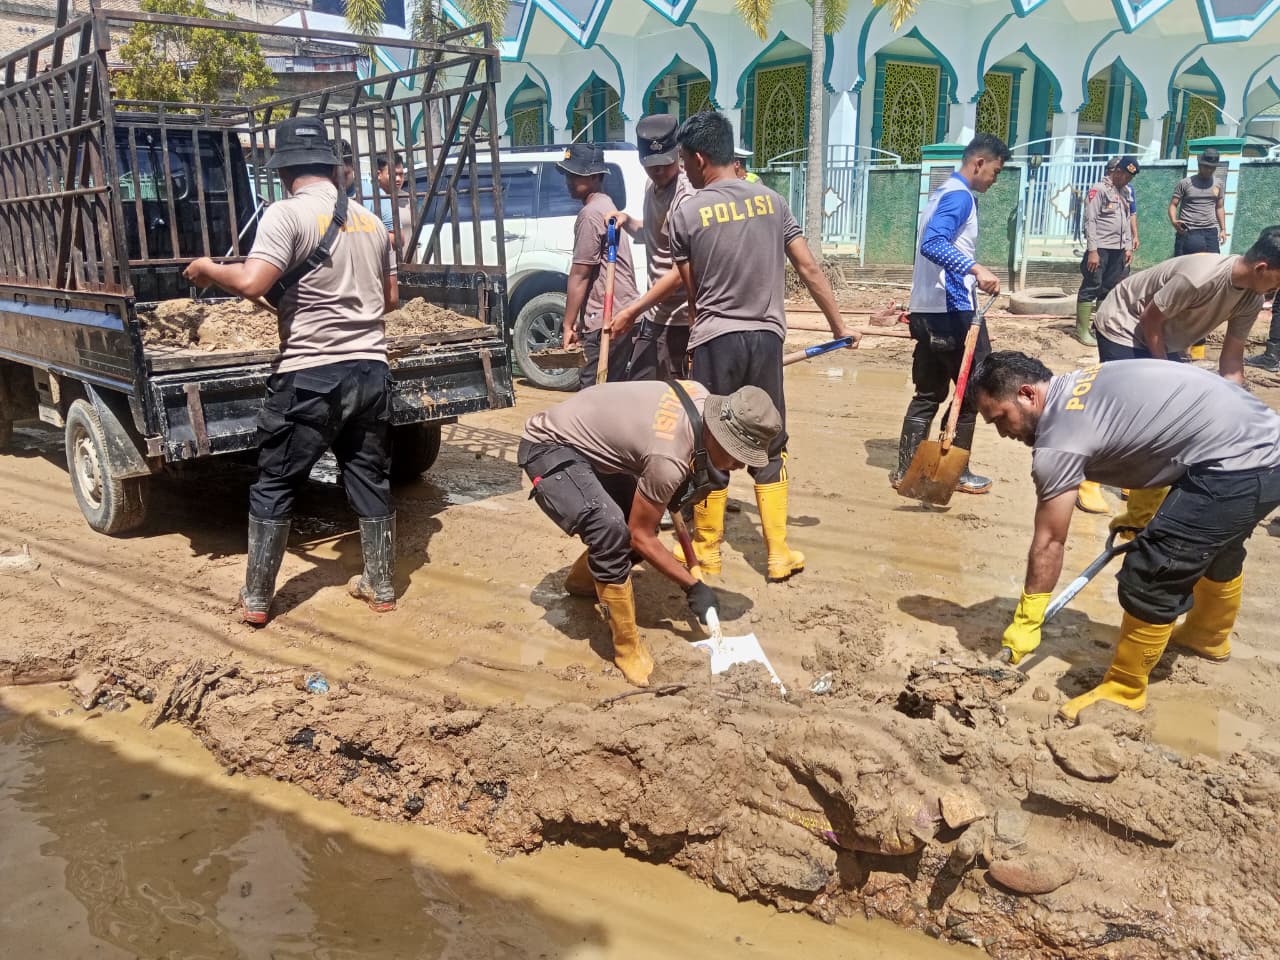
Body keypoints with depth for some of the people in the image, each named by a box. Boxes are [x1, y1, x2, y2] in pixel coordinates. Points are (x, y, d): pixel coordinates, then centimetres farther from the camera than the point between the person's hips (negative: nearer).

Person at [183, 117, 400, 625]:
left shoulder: (287, 214, -7)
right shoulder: (370, 221, 12)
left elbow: (251, 283, -19)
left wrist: (207, 268, 0)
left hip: (310, 376, -5)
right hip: (370, 370, 5)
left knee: (274, 484, 8)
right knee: (370, 479, 15)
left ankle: (256, 599, 15)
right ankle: (381, 588, 23)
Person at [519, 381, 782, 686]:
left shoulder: (702, 398, -9)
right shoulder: (669, 457, -32)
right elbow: (640, 536, -19)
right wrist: (692, 586, -12)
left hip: (583, 440, 10)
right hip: (549, 447, -10)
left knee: (637, 516, 17)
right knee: (612, 531, -31)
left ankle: (582, 580, 42)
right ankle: (627, 647, -14)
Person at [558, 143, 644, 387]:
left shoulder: (591, 214, -13)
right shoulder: (606, 206, 19)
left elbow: (580, 276, -14)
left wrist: (568, 325, -10)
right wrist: (581, 320, 21)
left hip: (607, 320, -10)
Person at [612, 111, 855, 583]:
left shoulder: (687, 212, -6)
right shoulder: (771, 200, 4)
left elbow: (691, 287, 2)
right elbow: (809, 269, 5)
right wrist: (839, 325, 13)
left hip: (715, 341, -3)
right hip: (766, 337, 4)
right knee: (769, 446, 11)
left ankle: (706, 552, 17)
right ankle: (779, 553, 14)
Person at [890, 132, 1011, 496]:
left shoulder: (944, 193, 19)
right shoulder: (960, 196, -13)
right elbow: (932, 244, -30)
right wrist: (976, 269, -41)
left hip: (928, 311, 9)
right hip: (952, 310, -9)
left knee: (928, 394, 12)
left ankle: (906, 470, 12)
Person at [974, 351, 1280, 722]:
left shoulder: (1059, 439, -18)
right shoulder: (1080, 387, 9)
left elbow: (1049, 542, -13)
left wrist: (1025, 623, -4)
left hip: (1237, 467, -11)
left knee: (1151, 577, -7)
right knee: (1217, 547, 33)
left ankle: (1124, 690, 10)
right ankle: (1210, 636, 58)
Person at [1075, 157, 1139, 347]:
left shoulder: (1124, 193, 18)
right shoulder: (1099, 189, -6)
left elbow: (1126, 221, 22)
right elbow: (1090, 221, -12)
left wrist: (1128, 247, 12)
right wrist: (1092, 250, -18)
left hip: (1118, 249, 8)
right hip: (1101, 248, -8)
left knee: (1110, 289, 8)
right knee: (1091, 287, -6)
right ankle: (1082, 330, -5)